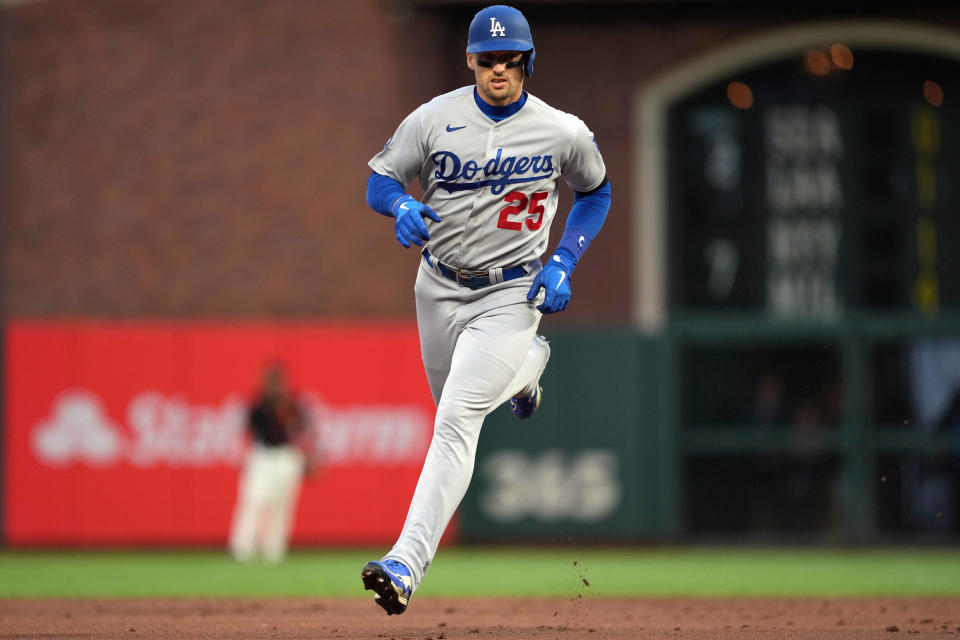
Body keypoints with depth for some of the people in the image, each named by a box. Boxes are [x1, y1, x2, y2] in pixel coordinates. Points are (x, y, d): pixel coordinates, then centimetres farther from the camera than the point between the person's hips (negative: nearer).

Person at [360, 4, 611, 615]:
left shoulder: (565, 133, -10)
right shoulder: (436, 118, -9)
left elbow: (596, 192, 8)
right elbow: (381, 178, 0)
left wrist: (564, 264, -5)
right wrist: (403, 207, -25)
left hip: (511, 295, -4)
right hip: (439, 288, 4)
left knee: (456, 420, -19)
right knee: (453, 399, 25)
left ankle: (407, 564, -24)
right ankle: (527, 365, 61)